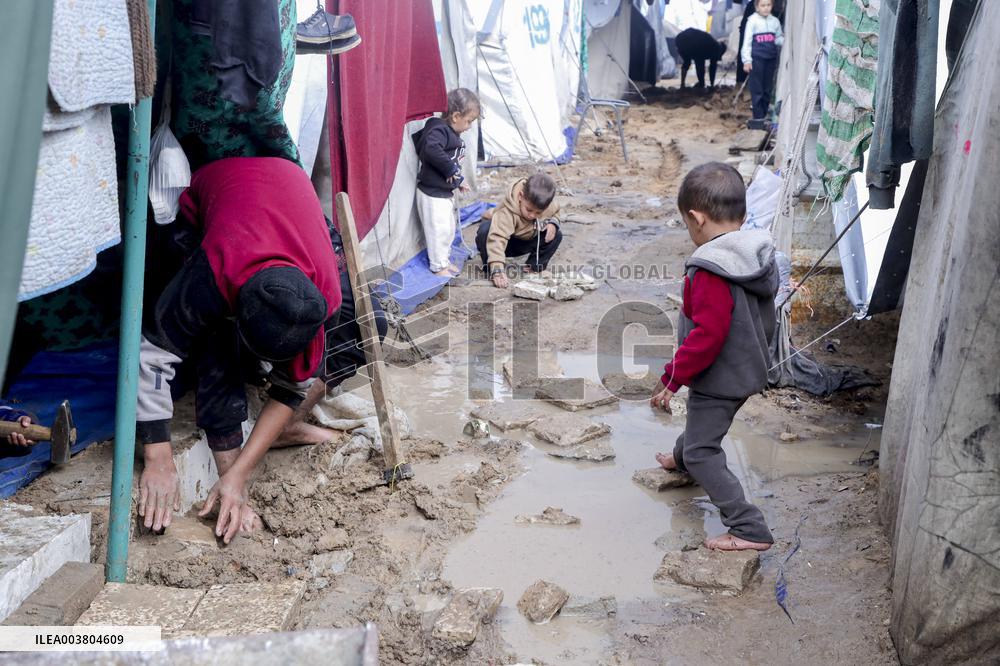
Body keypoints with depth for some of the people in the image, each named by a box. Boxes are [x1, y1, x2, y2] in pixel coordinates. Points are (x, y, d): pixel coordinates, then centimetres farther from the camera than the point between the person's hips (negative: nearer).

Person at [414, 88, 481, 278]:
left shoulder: (453, 134, 10)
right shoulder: (439, 130, -20)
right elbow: (431, 150, -40)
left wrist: (459, 181, 21)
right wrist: (450, 169, -31)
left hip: (445, 192, 10)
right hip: (432, 193, -10)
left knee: (449, 228, 20)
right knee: (439, 230, 0)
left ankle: (445, 260, 35)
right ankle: (439, 266, 13)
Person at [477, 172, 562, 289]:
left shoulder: (549, 205, -22)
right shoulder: (508, 211, -40)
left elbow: (554, 213, 6)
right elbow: (497, 238, -51)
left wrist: (553, 223, -21)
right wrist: (497, 270, -61)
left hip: (526, 241, 5)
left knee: (556, 235, -16)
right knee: (485, 232, -38)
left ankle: (534, 266, 4)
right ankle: (489, 268, -14)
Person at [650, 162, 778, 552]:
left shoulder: (710, 273, -28)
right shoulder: (760, 258, 1)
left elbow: (707, 336, -31)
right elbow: (764, 320, 13)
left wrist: (672, 379, -22)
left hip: (718, 378, -9)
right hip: (749, 370, 9)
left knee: (702, 452, -1)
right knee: (703, 424, 33)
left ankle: (749, 529, -3)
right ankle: (681, 458, 62)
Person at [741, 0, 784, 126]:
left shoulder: (775, 21, 8)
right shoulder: (753, 20, -4)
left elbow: (779, 38, 14)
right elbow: (747, 41, -5)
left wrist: (785, 41, -11)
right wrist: (747, 60, -12)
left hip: (771, 58, 4)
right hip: (757, 58, -4)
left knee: (767, 88, 9)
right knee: (757, 89, -3)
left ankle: (764, 115, 18)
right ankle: (758, 117, -1)